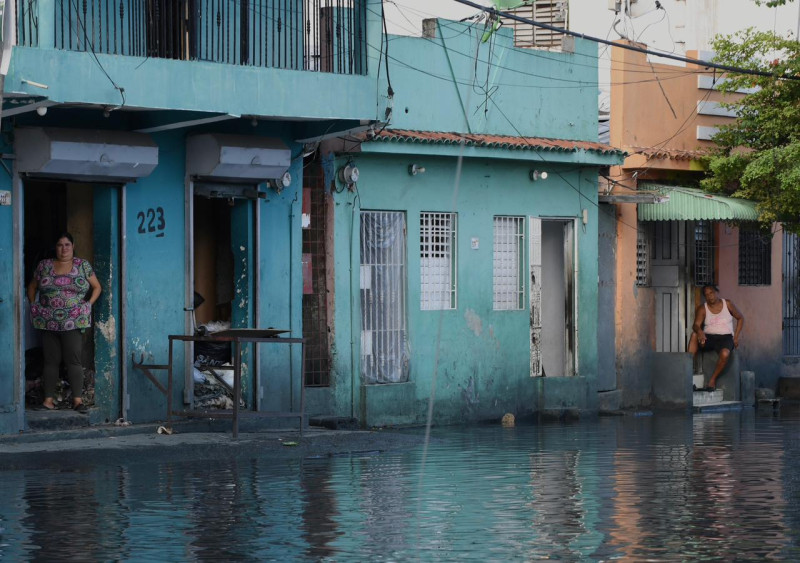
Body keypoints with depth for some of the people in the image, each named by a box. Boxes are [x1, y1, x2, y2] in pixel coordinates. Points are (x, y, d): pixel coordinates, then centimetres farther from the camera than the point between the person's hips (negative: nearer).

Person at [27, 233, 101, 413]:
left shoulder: (83, 265, 5)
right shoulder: (44, 266, 9)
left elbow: (96, 287, 11)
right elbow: (32, 286, 19)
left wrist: (88, 305, 0)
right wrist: (33, 304, 8)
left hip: (73, 322, -2)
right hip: (48, 322, 2)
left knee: (74, 360, -7)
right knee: (51, 361, 4)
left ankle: (78, 399, -8)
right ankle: (48, 398, 8)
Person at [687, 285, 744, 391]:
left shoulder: (727, 304, 4)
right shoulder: (702, 309, 3)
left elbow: (740, 318, 15)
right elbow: (696, 325, -11)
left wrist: (736, 337, 4)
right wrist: (699, 331, -37)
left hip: (725, 337, -1)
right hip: (708, 337, 1)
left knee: (725, 354, -37)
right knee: (694, 335, -33)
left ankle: (713, 379, -14)